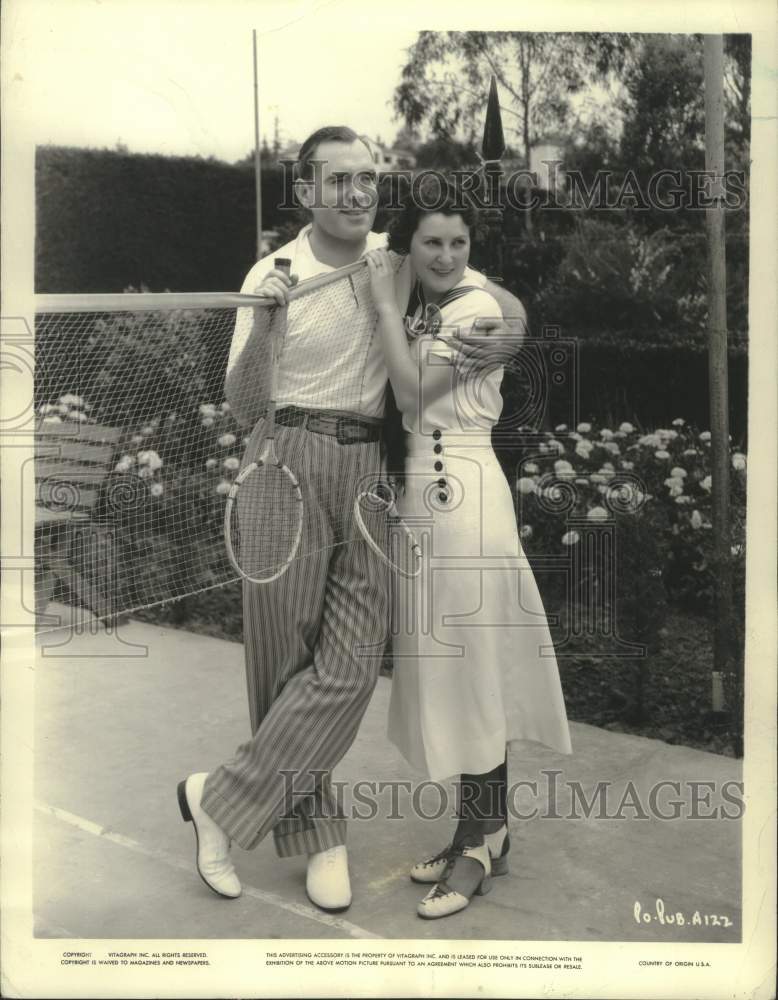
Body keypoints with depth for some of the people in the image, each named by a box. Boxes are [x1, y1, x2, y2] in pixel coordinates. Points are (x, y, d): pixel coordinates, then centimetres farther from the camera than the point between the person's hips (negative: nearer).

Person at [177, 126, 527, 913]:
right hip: (291, 463, -3)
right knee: (287, 655, 3)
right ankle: (317, 835, 22)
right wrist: (262, 327, -22)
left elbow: (501, 297, 17)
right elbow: (241, 406, -4)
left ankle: (220, 798, 10)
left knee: (352, 663, -6)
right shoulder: (273, 275, -4)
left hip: (369, 468, 3)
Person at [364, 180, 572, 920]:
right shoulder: (417, 313, 16)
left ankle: (480, 839, 10)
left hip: (460, 493, -8)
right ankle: (484, 830, 24)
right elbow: (402, 407, 12)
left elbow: (412, 391, -15)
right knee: (447, 667, 12)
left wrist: (384, 303, -7)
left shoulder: (476, 308, -7)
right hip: (417, 491, 9)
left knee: (470, 668, -2)